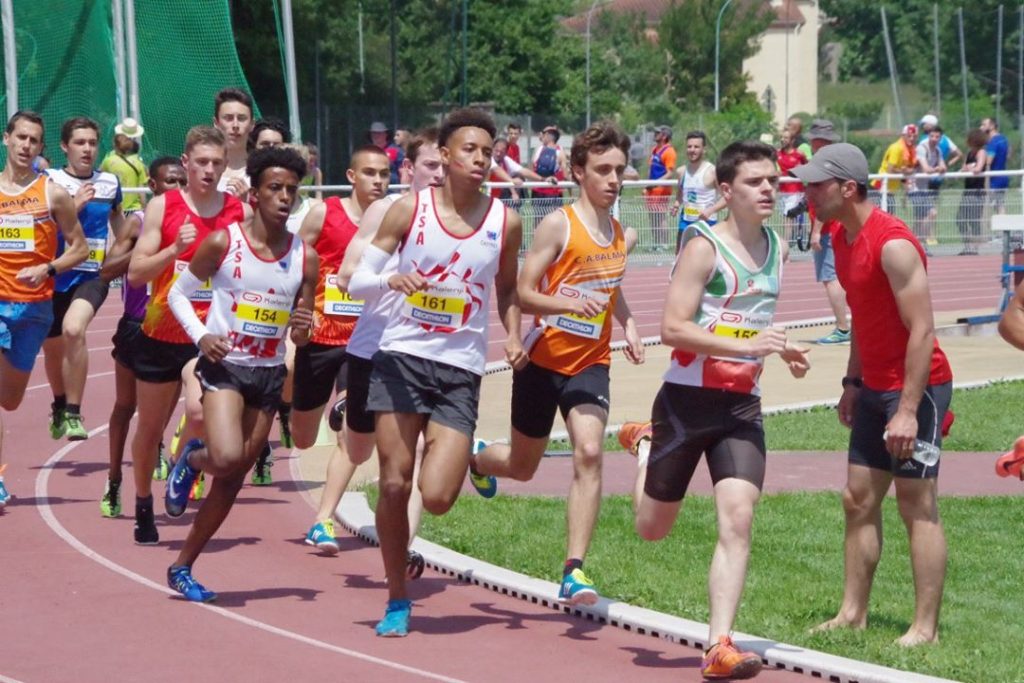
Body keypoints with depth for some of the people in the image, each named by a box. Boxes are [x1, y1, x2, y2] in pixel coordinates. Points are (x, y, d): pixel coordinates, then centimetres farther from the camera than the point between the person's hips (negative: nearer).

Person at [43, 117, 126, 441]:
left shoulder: (110, 182, 5)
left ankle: (73, 414, -21)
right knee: (52, 347, 16)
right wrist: (74, 205, -21)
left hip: (92, 274, -1)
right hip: (54, 276, 1)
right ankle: (59, 406, 48)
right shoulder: (50, 181, -3)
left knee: (73, 329, -30)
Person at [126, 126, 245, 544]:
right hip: (162, 333, 0)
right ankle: (144, 505, 35)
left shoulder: (240, 212, 0)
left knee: (201, 411, -24)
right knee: (150, 427, 12)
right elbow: (135, 274, -8)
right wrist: (176, 249, -23)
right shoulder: (163, 207, -4)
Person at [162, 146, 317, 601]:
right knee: (227, 458, -26)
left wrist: (303, 330, -14)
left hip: (270, 374, 4)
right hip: (224, 365, -4)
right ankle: (191, 461, 9)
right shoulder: (222, 243, -8)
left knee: (233, 479, 7)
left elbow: (301, 335, 10)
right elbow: (178, 293, 3)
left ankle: (182, 567, 21)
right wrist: (200, 336, -12)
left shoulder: (305, 258, 2)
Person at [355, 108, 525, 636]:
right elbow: (357, 278, 0)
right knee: (394, 484, -2)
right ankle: (397, 601, 14)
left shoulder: (505, 222, 2)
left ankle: (472, 457, 24)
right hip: (402, 357, 0)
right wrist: (390, 281, -21)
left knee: (437, 498, -12)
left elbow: (507, 289, 18)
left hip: (461, 370, 0)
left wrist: (513, 337, 0)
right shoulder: (410, 210, -2)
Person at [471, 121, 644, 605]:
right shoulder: (557, 226, -12)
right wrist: (566, 303, -34)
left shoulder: (620, 235, 8)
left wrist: (628, 324, 10)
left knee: (589, 452, -20)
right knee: (522, 466, 13)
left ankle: (574, 572, -19)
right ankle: (477, 458, 52)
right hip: (544, 360, -3)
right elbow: (522, 293, -16)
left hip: (591, 362, 3)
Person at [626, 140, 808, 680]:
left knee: (737, 519, -13)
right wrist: (747, 347, -27)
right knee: (653, 529, 10)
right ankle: (645, 455, 43)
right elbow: (672, 328, -19)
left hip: (742, 406, 4)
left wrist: (780, 348, 8)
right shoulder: (704, 247, -12)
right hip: (688, 400, -4)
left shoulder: (777, 248, 10)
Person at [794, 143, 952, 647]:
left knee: (917, 505, -6)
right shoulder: (842, 238, 8)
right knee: (858, 499, 11)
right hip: (874, 387, 9)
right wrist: (852, 383, 18)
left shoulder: (893, 245, -21)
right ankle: (853, 612, 19)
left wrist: (908, 411, -25)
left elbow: (922, 331, -22)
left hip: (916, 387, -9)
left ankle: (926, 628, -1)